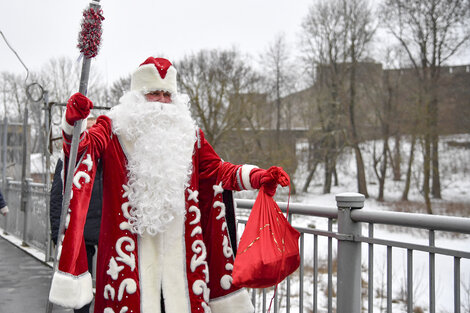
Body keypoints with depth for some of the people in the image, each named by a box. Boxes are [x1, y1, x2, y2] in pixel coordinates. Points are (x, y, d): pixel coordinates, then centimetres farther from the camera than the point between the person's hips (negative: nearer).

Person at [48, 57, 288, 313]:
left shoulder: (188, 134, 17)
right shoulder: (114, 129, 6)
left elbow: (215, 171, 20)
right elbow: (85, 146, -11)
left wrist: (256, 177, 7)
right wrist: (73, 122, -32)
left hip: (178, 241, 3)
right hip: (131, 240, -3)